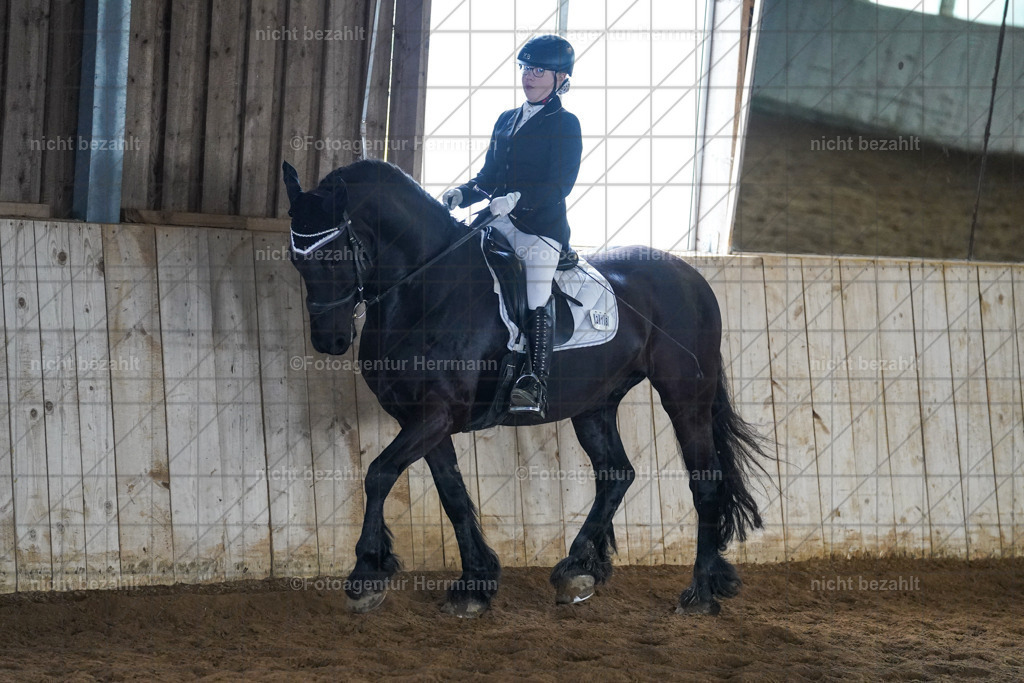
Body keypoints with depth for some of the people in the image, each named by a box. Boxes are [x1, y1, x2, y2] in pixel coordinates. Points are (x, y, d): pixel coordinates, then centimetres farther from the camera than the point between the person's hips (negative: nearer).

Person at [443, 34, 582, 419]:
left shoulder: (565, 125, -1)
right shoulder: (506, 121, 20)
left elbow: (560, 184, -12)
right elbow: (489, 176, 22)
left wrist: (518, 198, -25)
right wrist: (463, 194, 2)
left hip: (542, 227, -7)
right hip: (501, 224, 7)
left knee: (537, 302, -19)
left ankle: (535, 386, -28)